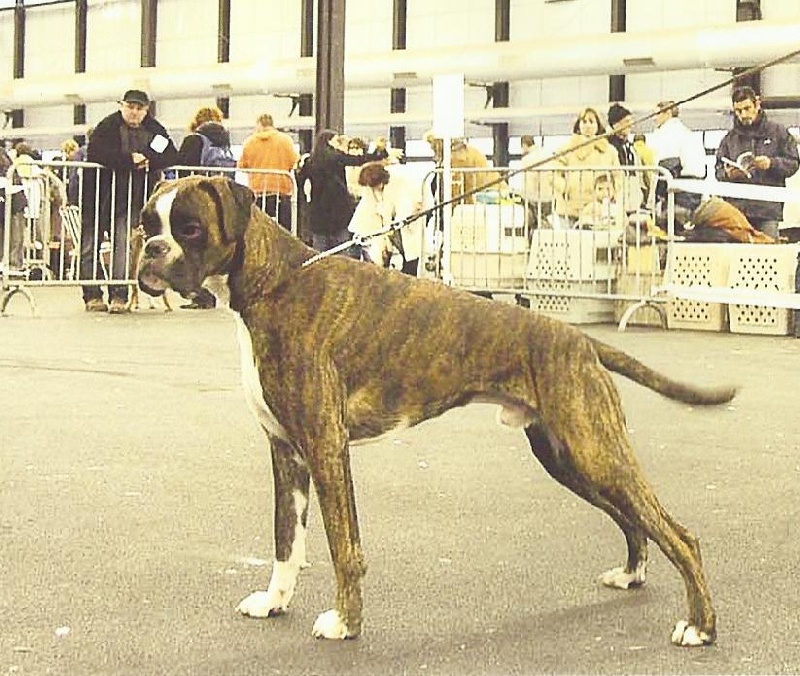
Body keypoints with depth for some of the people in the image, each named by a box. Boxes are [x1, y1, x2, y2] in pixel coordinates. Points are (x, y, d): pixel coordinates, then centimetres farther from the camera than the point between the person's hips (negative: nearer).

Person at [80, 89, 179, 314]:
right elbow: (95, 153, -20)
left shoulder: (154, 129, 8)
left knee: (123, 244, -7)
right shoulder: (107, 126, -5)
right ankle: (92, 295, 6)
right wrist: (129, 160, -20)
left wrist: (147, 160, -14)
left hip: (131, 197, 2)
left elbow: (172, 156, 2)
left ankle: (118, 296, -6)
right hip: (100, 193, -2)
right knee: (91, 244, 0)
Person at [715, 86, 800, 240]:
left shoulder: (778, 132, 10)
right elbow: (718, 170, 15)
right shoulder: (730, 138, 16)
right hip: (737, 208, 2)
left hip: (768, 208, -2)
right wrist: (728, 174, -8)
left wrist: (771, 163, -12)